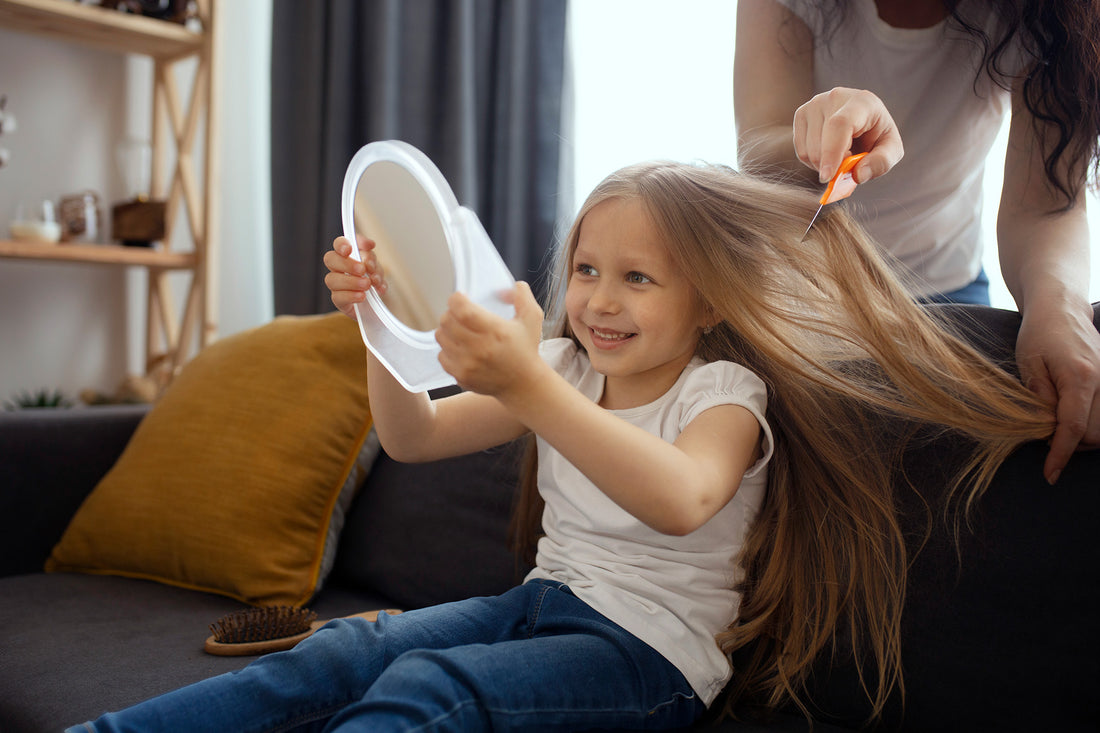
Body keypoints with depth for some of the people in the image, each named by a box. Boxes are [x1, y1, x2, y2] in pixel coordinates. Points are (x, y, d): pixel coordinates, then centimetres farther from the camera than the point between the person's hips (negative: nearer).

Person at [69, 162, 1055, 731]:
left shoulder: (725, 391, -11)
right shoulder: (566, 369, 8)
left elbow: (679, 500, -35)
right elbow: (414, 440, 6)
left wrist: (526, 387, -46)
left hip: (653, 652, -6)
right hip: (545, 601, 6)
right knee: (340, 651, -17)